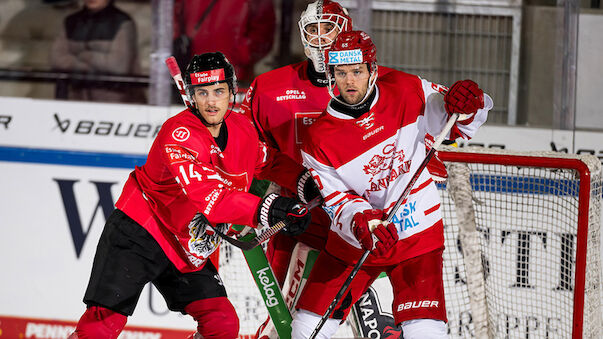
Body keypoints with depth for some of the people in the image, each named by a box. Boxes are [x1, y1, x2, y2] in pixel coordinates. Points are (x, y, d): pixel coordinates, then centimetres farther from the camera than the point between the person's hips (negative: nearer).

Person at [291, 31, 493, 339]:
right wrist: (362, 224, -34)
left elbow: (459, 125, 2)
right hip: (353, 242, 1)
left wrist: (467, 106, -22)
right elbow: (337, 202, -12)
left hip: (416, 237, -1)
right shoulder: (319, 140, -13)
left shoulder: (405, 92, -9)